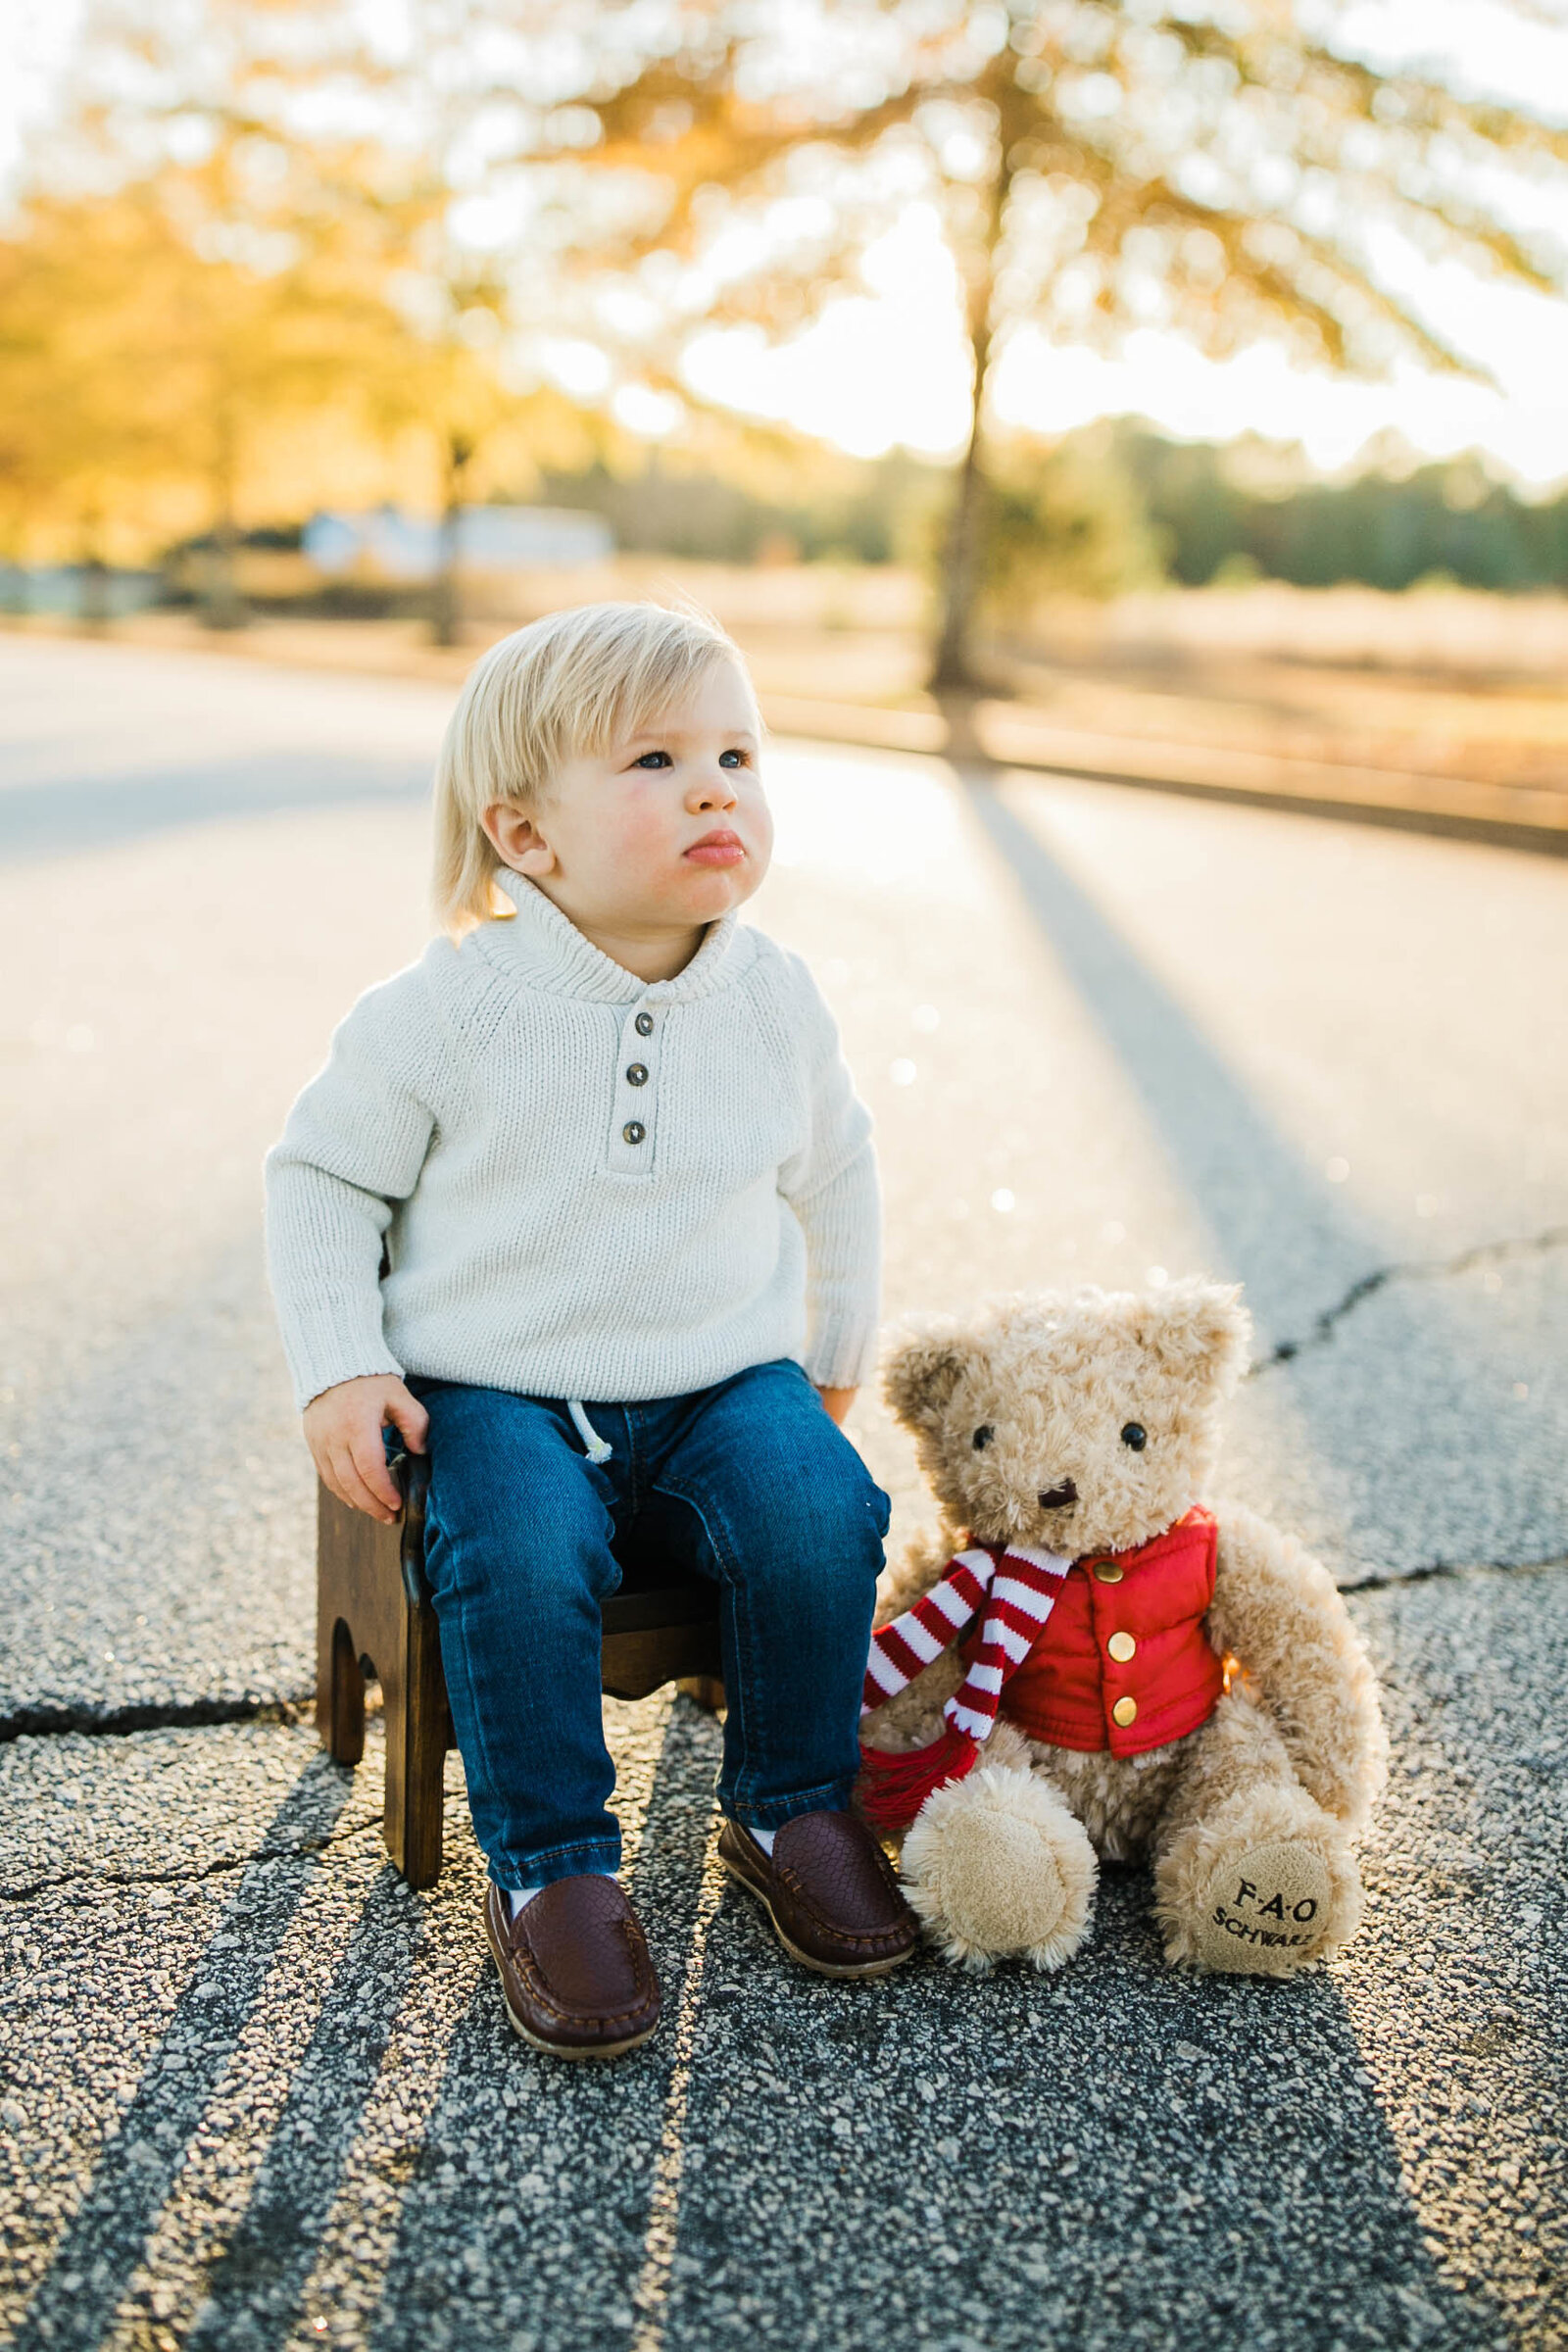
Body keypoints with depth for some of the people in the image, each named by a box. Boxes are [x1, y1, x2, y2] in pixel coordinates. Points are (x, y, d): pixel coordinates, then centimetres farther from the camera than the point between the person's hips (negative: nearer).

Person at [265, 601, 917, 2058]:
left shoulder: (777, 1004, 0)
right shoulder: (447, 1011, -11)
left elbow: (833, 1175, 17)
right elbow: (323, 1176, 1)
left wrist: (831, 1362, 21)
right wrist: (340, 1372, -8)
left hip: (720, 1381, 3)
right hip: (497, 1391, -2)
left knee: (821, 1515, -22)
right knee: (517, 1559, -30)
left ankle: (791, 1810, 3)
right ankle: (548, 1870, -7)